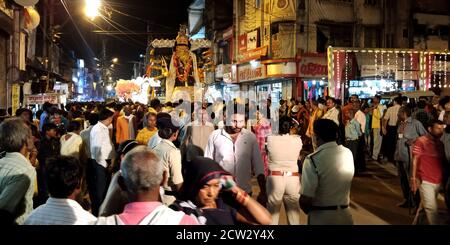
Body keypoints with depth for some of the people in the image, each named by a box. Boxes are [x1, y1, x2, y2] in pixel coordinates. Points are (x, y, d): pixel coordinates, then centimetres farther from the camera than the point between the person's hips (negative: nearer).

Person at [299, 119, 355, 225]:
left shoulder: (313, 159, -21)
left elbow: (305, 199, -21)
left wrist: (310, 212, -3)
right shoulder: (348, 153, -4)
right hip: (344, 216, 5)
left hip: (321, 218, -5)